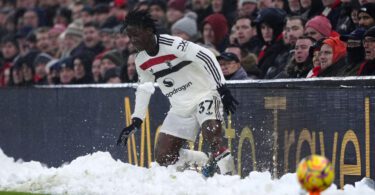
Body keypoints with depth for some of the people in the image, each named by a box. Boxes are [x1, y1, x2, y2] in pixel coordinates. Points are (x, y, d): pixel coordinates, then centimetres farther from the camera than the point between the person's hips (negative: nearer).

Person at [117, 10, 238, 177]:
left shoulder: (172, 44, -20)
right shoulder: (141, 61, 3)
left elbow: (205, 57, -24)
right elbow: (144, 88, 19)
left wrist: (222, 88, -29)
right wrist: (136, 122, 17)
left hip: (204, 95, -7)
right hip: (180, 109, 7)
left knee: (211, 134, -34)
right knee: (162, 157, -1)